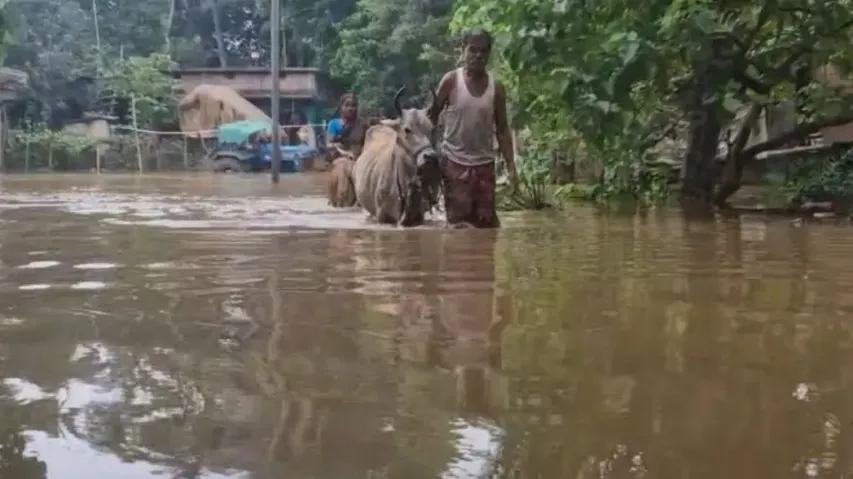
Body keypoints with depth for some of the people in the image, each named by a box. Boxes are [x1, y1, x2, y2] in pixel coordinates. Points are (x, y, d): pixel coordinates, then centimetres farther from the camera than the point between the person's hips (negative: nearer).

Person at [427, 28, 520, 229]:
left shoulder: (496, 87, 0)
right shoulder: (451, 81, -6)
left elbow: (502, 129, 5)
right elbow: (432, 116, 1)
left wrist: (511, 167, 0)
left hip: (484, 163, 3)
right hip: (455, 161, -2)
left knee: (487, 222, 6)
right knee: (459, 221, -2)